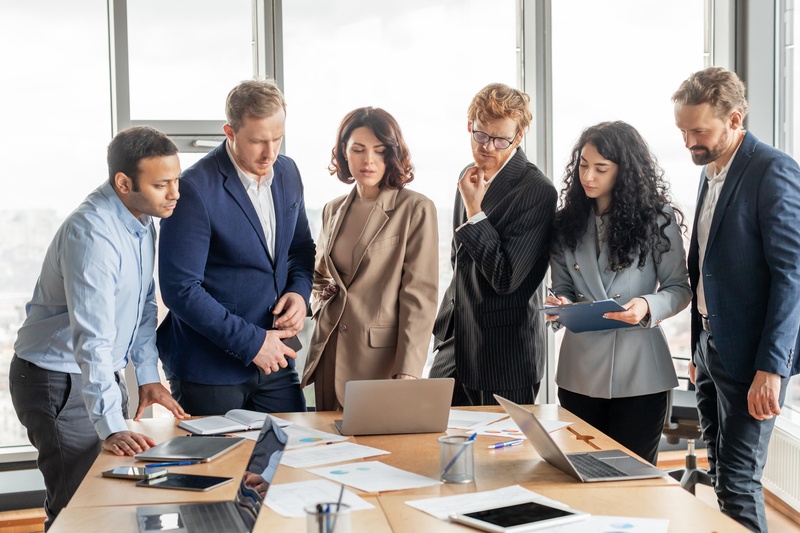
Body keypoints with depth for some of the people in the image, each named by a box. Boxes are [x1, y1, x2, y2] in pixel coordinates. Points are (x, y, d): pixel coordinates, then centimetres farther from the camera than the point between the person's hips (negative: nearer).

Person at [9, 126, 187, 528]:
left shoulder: (142, 219, 2)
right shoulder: (92, 234, -27)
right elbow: (91, 339, -33)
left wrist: (148, 375, 6)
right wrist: (110, 428, -37)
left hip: (103, 374, 9)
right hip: (59, 384, -8)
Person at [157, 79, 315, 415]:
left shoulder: (287, 172, 4)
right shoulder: (194, 189, -18)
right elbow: (179, 289, -19)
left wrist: (300, 291, -3)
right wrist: (250, 341, -18)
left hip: (274, 358, 6)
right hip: (209, 368, -6)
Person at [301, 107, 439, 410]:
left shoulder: (416, 209, -5)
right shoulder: (333, 211, 13)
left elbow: (420, 296, -11)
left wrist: (407, 373, -19)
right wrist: (320, 298, 4)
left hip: (382, 359, -5)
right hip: (330, 358, 5)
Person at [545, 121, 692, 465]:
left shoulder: (657, 219, -2)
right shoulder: (567, 222, 7)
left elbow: (679, 288, -2)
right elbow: (563, 287, 12)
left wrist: (648, 306, -21)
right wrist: (558, 306, -11)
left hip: (639, 370, -3)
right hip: (580, 370, 3)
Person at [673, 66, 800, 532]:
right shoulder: (712, 172, 13)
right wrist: (699, 351, 17)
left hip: (749, 354, -8)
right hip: (711, 348, 8)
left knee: (738, 480, -4)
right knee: (721, 473, 13)